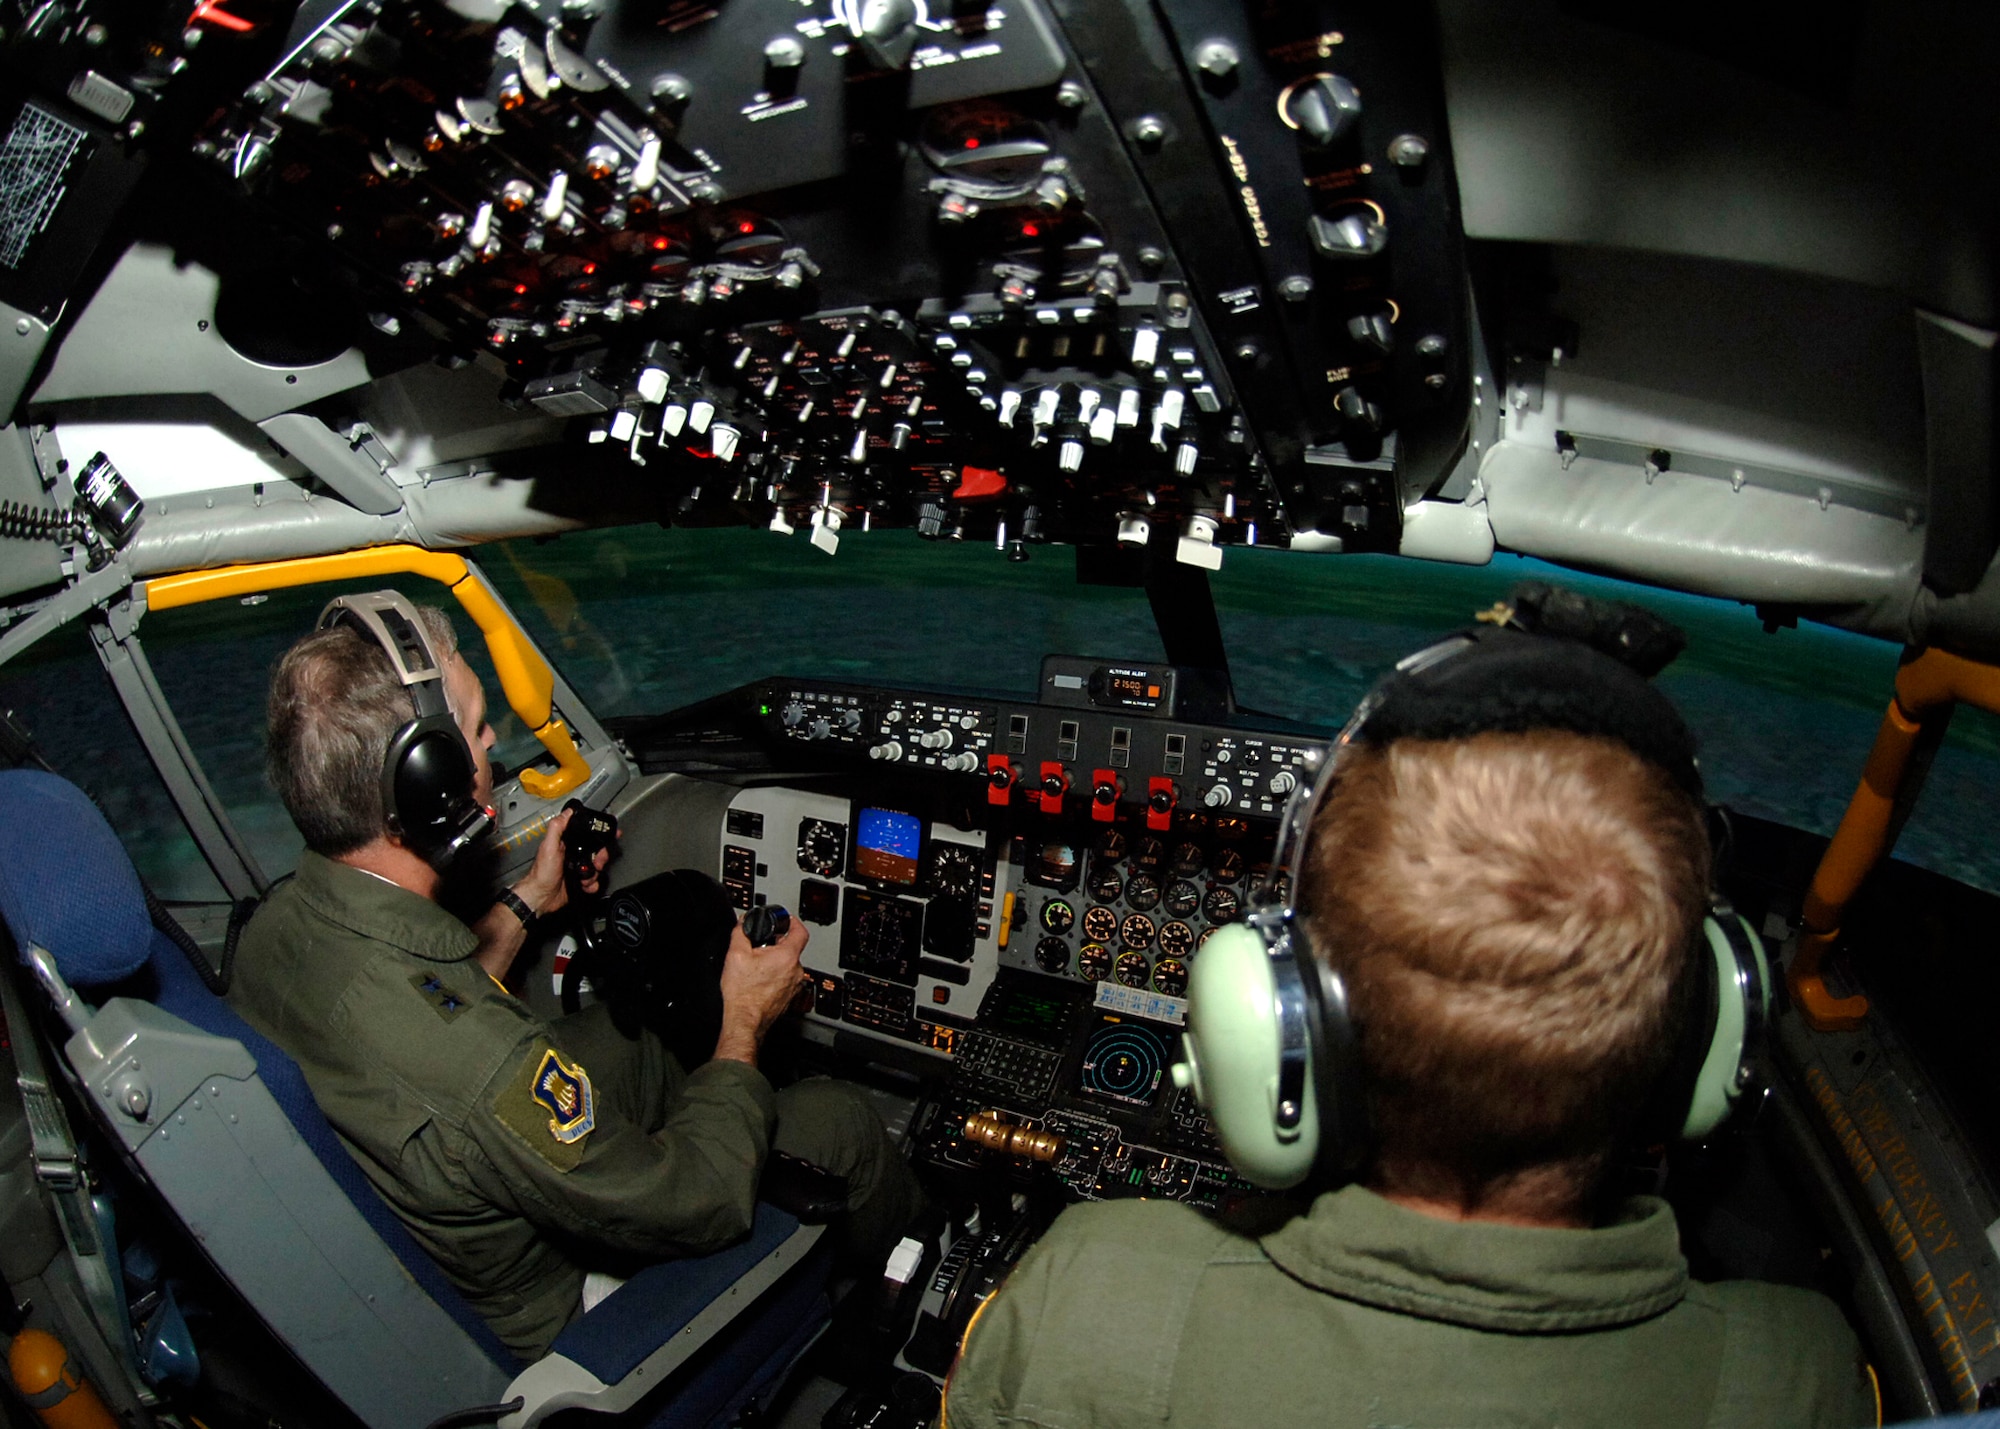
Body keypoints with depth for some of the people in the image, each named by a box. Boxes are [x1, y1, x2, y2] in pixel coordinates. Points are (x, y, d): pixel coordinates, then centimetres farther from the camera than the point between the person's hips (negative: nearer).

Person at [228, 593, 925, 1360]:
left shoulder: (273, 929, -16)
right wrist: (744, 1024, -12)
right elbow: (695, 1207, -27)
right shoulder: (475, 1062, -43)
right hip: (543, 1305, -7)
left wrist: (522, 907, 12)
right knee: (835, 1118, 3)